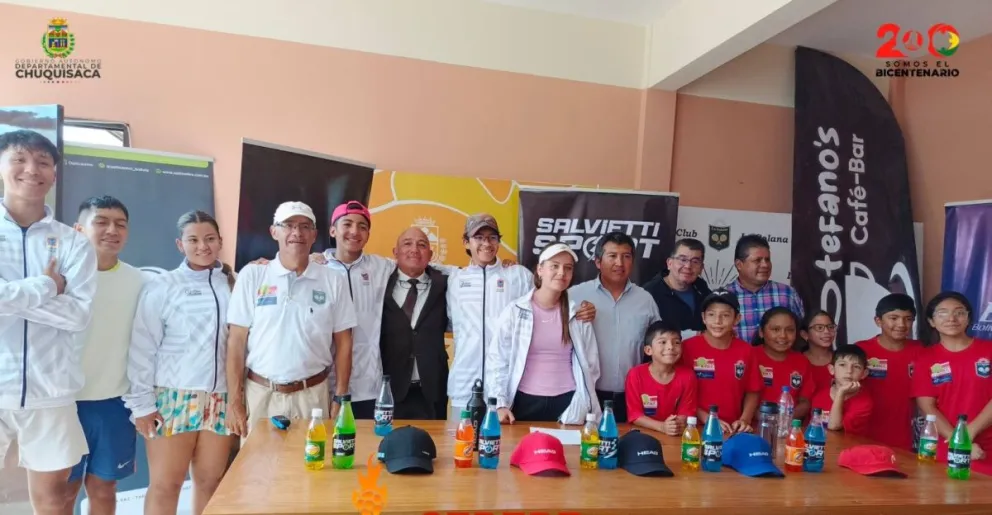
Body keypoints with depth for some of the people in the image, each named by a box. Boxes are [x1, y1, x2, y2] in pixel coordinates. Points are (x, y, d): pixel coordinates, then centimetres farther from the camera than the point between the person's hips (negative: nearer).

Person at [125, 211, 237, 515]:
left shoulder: (232, 285, 6)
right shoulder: (162, 287, -2)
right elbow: (142, 346, -3)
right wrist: (141, 403, -6)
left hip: (220, 399, 3)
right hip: (173, 398, -2)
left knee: (211, 482, 9)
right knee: (165, 484, 4)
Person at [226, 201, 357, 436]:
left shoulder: (333, 281, 0)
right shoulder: (252, 275, -2)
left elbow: (343, 343, 3)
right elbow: (237, 341, -1)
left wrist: (340, 399, -1)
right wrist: (234, 401, -3)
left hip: (312, 395, 1)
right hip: (260, 393, 0)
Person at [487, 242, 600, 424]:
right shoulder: (515, 311, -3)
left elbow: (590, 364, 5)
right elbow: (497, 360, -2)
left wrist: (582, 407, -3)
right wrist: (500, 404, -9)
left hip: (567, 403, 1)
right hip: (525, 402, -1)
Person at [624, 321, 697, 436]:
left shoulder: (687, 376, -3)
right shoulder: (636, 375, -9)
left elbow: (687, 412, -1)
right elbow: (634, 414, -9)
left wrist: (678, 424, -23)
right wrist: (662, 427, -22)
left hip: (677, 435, 3)